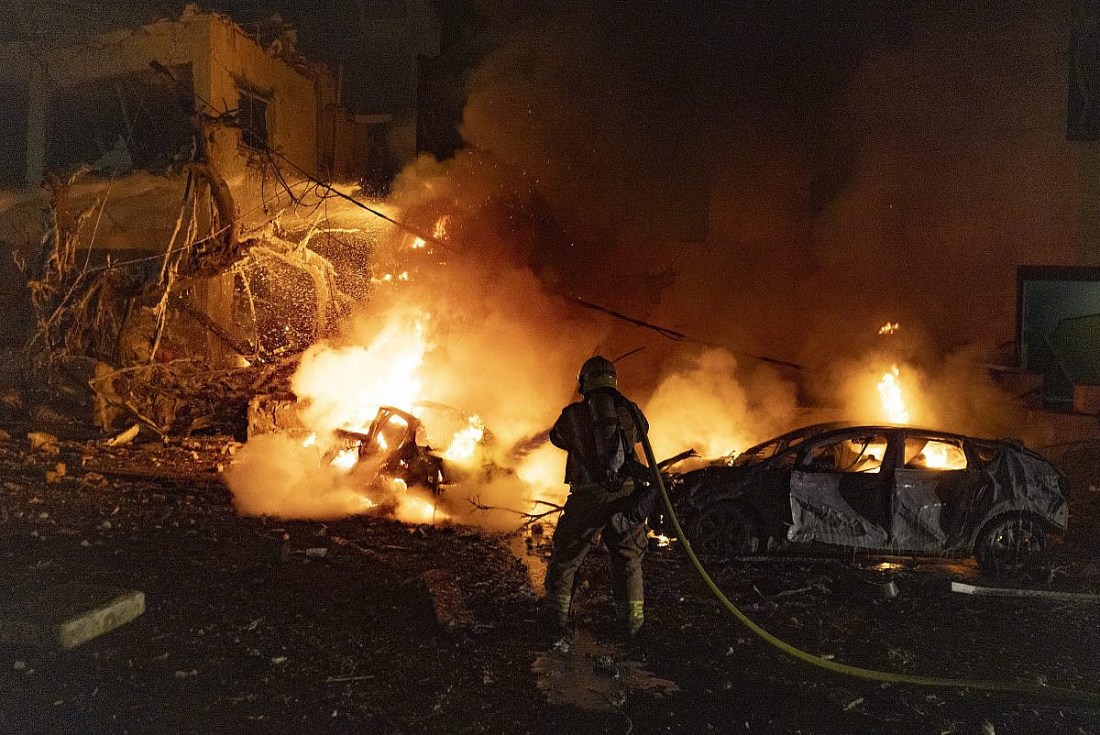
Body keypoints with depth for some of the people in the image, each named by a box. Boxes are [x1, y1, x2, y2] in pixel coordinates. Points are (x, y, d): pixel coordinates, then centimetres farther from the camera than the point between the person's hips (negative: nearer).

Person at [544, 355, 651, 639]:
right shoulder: (630, 409, 6)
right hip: (627, 495, 2)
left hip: (588, 497, -1)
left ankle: (557, 619, 17)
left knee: (565, 559, 15)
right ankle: (631, 621, 18)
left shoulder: (572, 414, 2)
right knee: (628, 561, 17)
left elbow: (556, 436, 23)